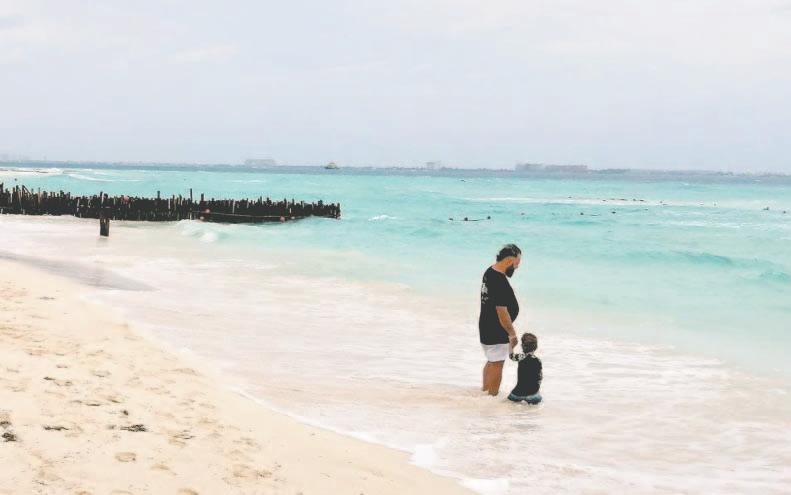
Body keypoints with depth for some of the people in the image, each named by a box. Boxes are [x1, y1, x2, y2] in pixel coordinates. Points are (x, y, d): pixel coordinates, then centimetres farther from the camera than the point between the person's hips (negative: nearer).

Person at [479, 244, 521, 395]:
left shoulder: (489, 272, 3)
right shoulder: (500, 282, -28)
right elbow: (502, 312, -27)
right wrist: (512, 333, -16)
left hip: (486, 327, 10)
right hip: (496, 332, -10)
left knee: (491, 361, 23)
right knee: (496, 364, 3)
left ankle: (484, 391, 35)